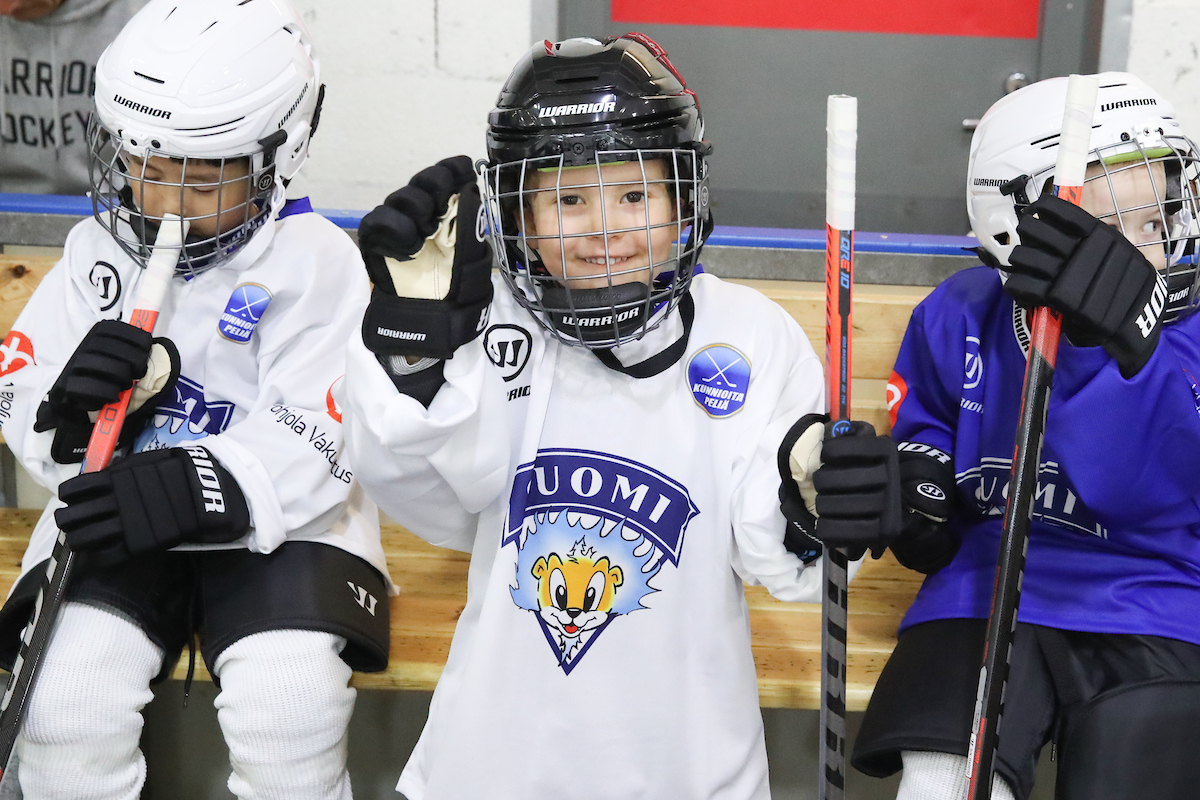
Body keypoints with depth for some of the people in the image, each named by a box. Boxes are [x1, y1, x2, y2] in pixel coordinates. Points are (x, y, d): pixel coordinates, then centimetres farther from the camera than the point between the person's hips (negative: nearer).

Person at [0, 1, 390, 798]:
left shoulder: (316, 260, -9)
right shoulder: (99, 248, 6)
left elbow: (311, 448, -16)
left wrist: (196, 490, -32)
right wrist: (76, 399, -18)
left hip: (280, 522, -3)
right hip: (120, 517, 4)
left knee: (288, 701, -25)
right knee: (66, 696, -18)